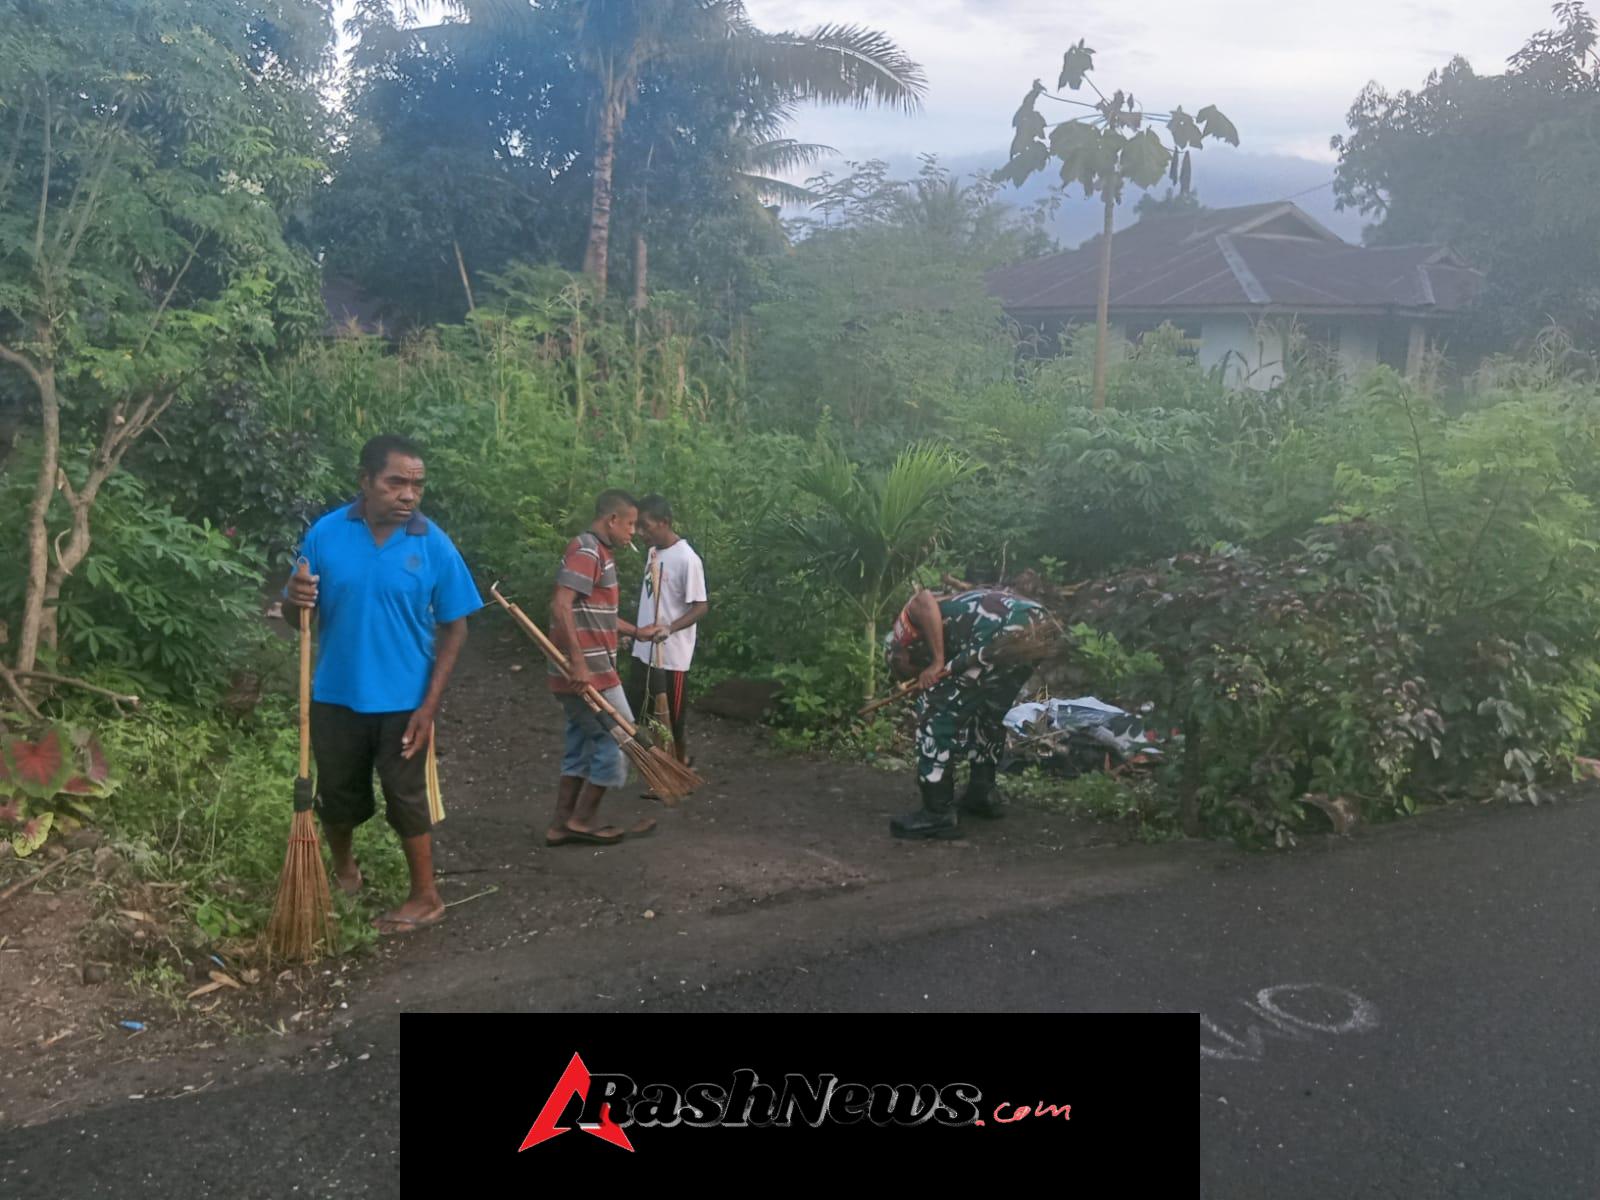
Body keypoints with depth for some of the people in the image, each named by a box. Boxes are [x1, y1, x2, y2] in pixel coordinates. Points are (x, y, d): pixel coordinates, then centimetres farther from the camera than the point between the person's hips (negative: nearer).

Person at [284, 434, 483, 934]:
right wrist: (295, 601, -24)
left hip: (403, 701, -2)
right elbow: (297, 616, 1)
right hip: (335, 696, 3)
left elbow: (453, 629, -6)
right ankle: (343, 872, 44)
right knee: (337, 795, 18)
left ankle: (426, 897, 23)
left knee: (406, 799, 7)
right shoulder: (326, 533, -7)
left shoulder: (434, 545, -11)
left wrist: (429, 705, -11)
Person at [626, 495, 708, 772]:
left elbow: (701, 606, -19)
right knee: (633, 709, 13)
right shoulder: (654, 552, 7)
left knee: (670, 716, 3)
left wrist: (669, 628, -32)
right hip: (644, 650, 9)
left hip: (670, 654, -9)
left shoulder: (687, 559, -19)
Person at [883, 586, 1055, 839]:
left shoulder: (904, 631, 19)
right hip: (1036, 625, 9)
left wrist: (937, 663, -3)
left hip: (1003, 631, -9)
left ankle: (938, 813, 6)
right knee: (988, 713, 30)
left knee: (935, 712, 4)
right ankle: (983, 794, 38)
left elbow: (923, 601, -5)